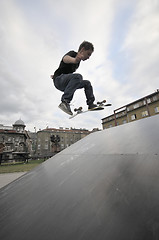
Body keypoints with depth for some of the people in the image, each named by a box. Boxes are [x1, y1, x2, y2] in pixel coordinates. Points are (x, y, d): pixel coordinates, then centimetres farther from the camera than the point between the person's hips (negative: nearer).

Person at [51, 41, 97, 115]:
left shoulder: (78, 62, 18)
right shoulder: (73, 53, -8)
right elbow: (65, 58, -34)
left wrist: (55, 75, 43)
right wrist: (74, 60, -57)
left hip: (65, 83, 9)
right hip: (59, 80, -9)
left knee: (87, 83, 12)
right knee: (78, 76, -35)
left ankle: (91, 104, 8)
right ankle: (65, 102, -41)